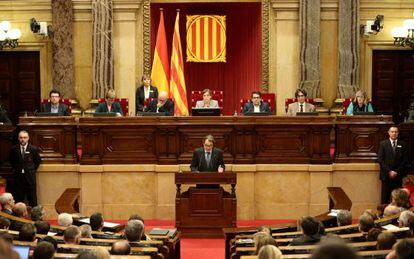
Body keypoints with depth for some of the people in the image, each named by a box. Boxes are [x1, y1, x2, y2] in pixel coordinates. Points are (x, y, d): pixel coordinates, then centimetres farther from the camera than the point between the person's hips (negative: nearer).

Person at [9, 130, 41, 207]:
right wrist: (15, 169, 11)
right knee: (18, 197, 6)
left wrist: (32, 170, 5)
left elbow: (38, 161, 8)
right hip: (17, 177, 2)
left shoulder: (33, 149, -5)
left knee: (32, 197, 4)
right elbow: (11, 161, 17)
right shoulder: (14, 149, 0)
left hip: (30, 176, -1)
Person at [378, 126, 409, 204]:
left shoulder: (403, 144, 7)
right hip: (386, 175, -1)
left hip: (398, 175, 1)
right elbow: (380, 159, -2)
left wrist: (397, 171, -6)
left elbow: (405, 160, 4)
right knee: (385, 197, -1)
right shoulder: (383, 144, 4)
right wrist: (389, 171, -9)